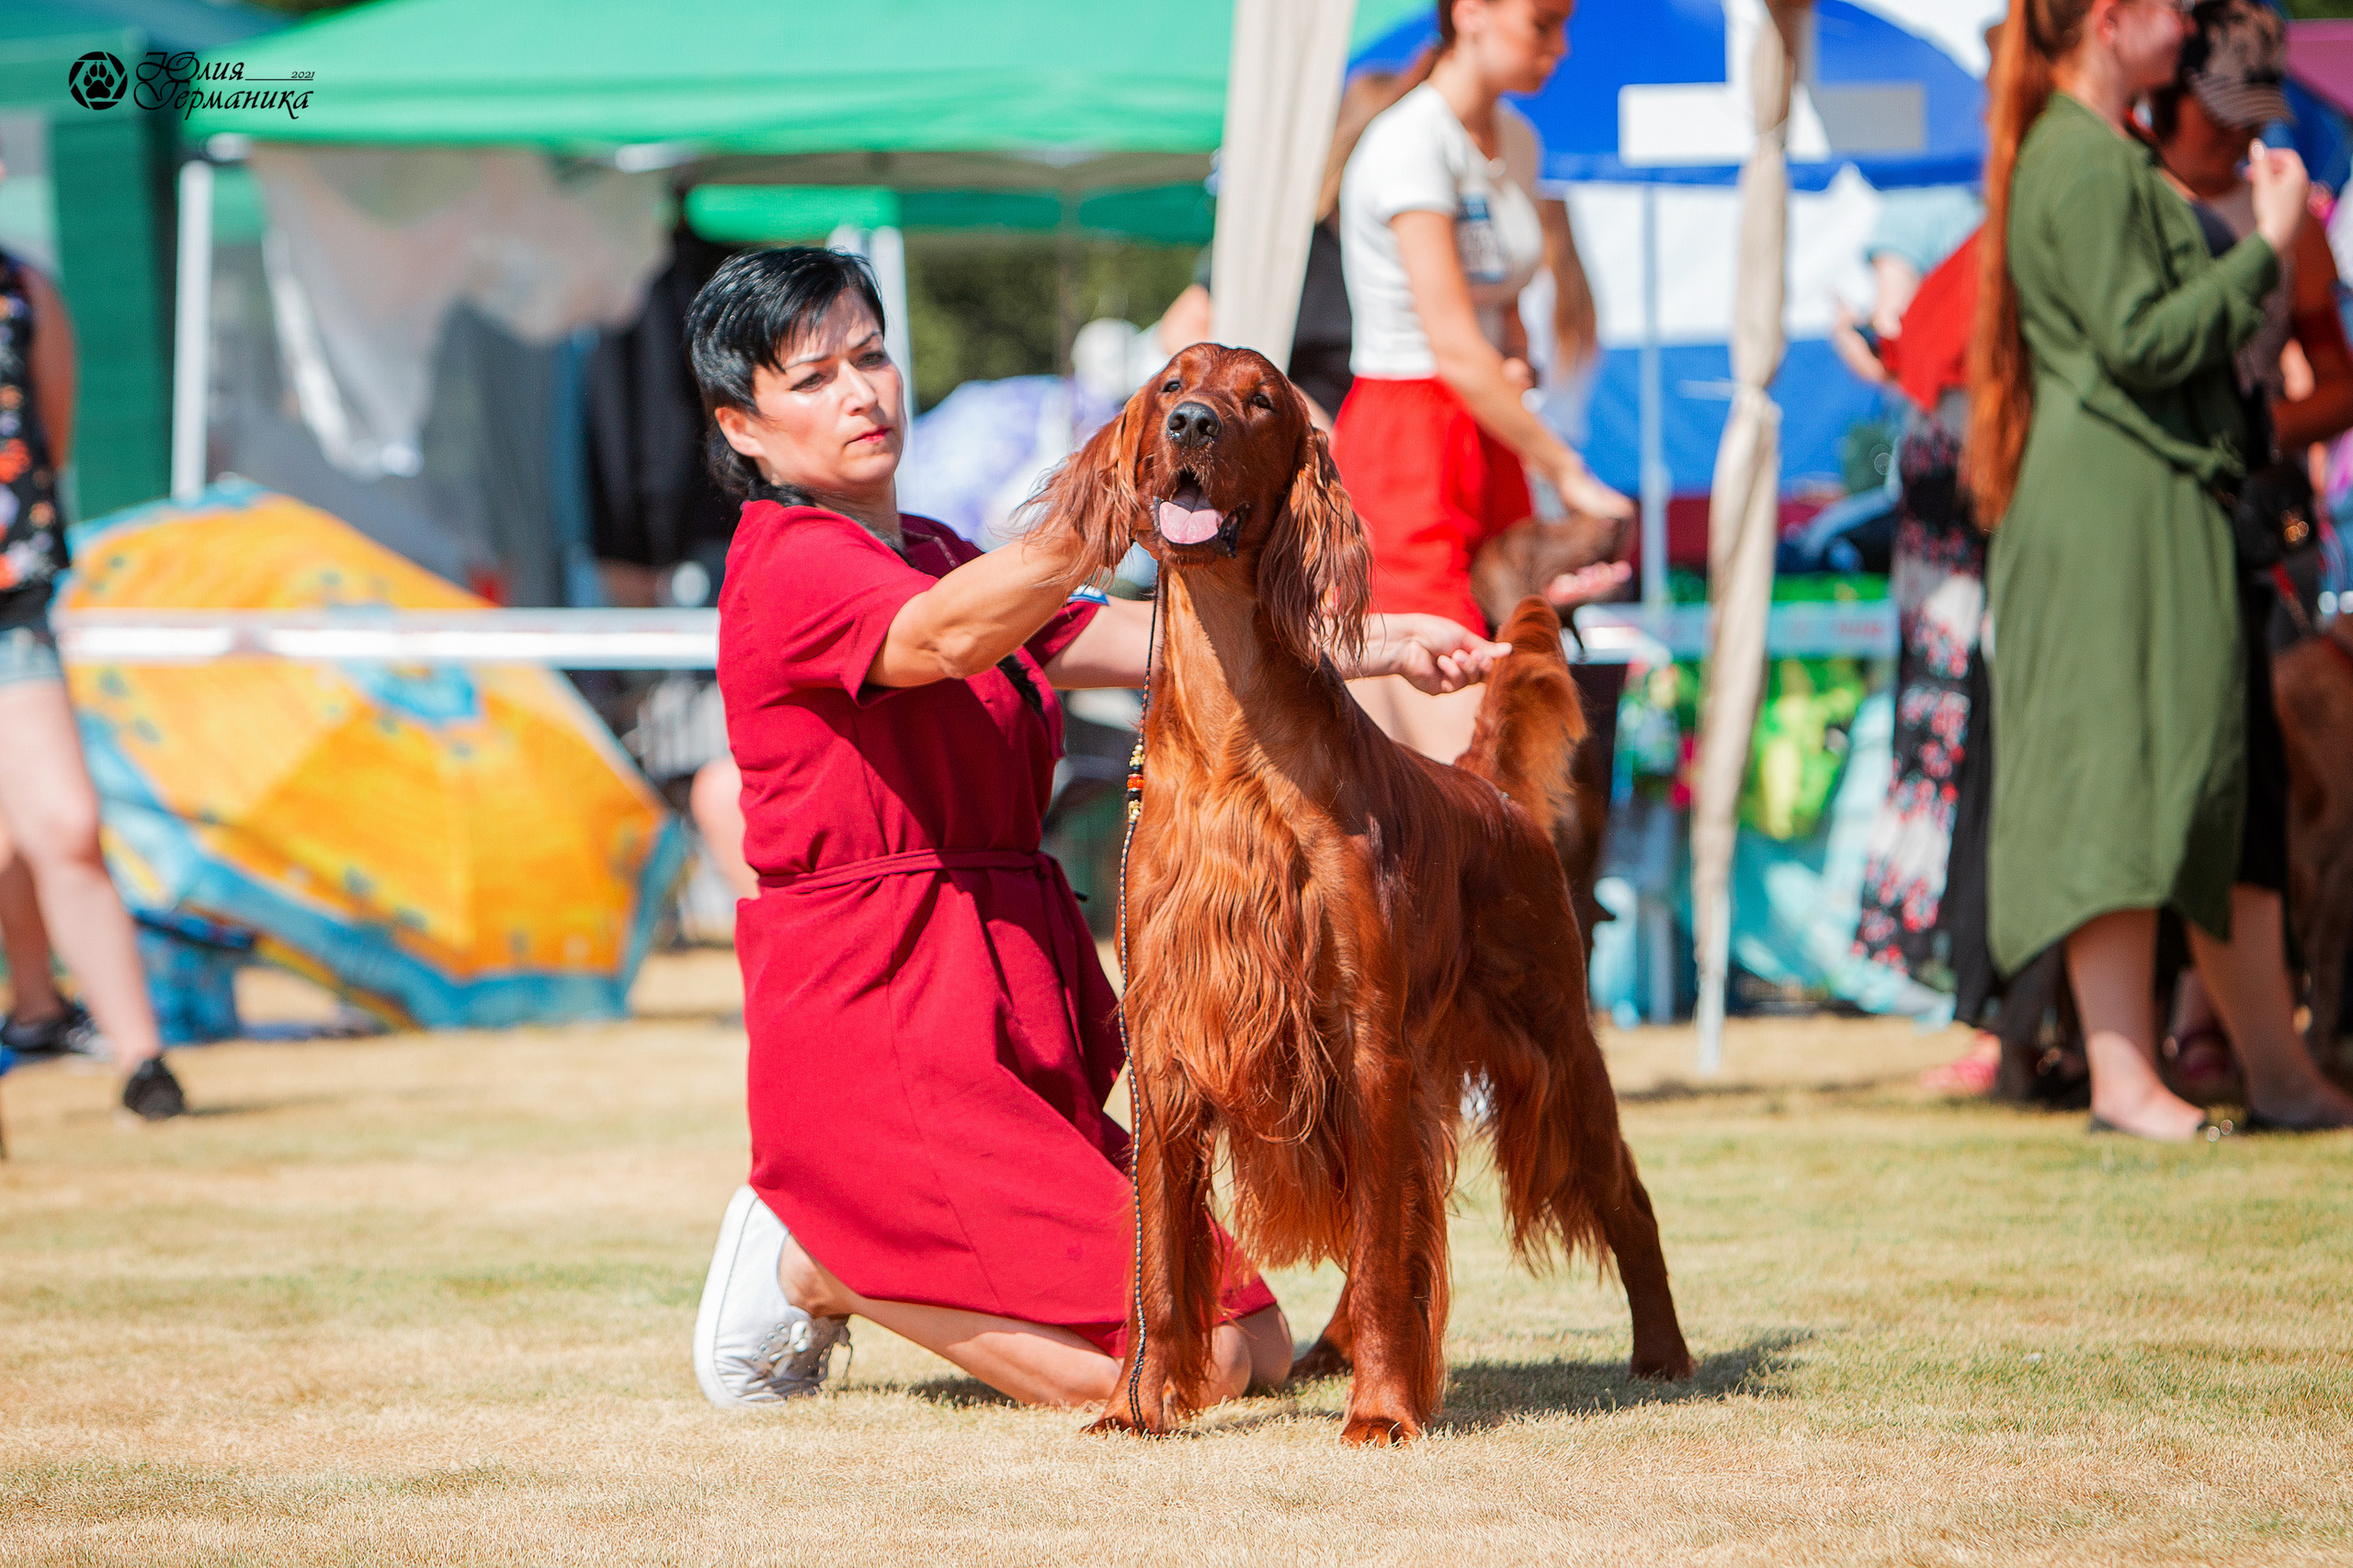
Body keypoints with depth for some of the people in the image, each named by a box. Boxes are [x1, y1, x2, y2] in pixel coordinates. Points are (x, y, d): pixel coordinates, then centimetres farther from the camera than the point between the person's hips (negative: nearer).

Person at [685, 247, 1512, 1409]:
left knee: (1258, 1348, 7)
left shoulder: (928, 555, 19)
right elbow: (949, 638, -32)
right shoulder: (790, 564, -11)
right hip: (882, 1030, -9)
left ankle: (849, 1249, 15)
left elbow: (1128, 639, 14)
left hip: (1014, 1023, 10)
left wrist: (1378, 646, 5)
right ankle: (818, 1264, 1)